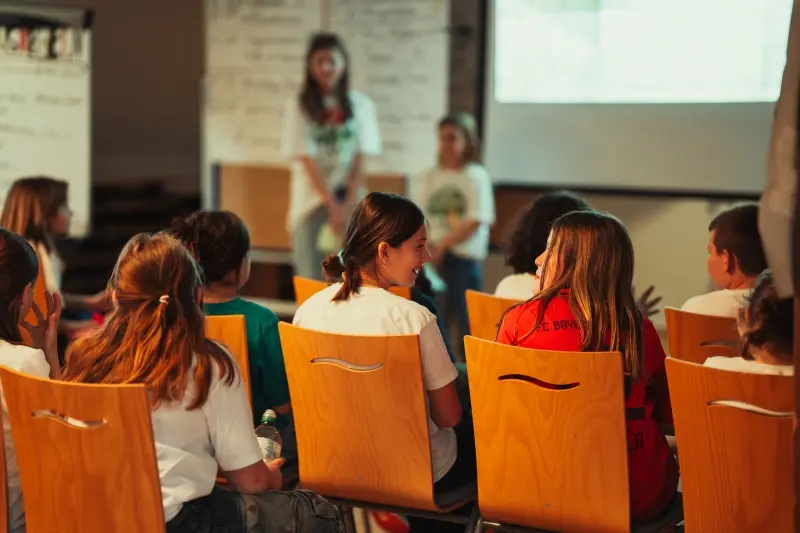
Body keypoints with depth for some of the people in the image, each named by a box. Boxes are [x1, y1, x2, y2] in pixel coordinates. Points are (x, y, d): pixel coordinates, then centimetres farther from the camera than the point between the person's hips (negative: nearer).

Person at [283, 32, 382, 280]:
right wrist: (332, 205, -13)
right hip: (312, 202, -1)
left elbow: (360, 158, 0)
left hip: (350, 200, 2)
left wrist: (348, 205, -10)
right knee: (312, 278, -1)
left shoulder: (360, 105, 3)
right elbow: (307, 160, -7)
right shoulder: (299, 107, -3)